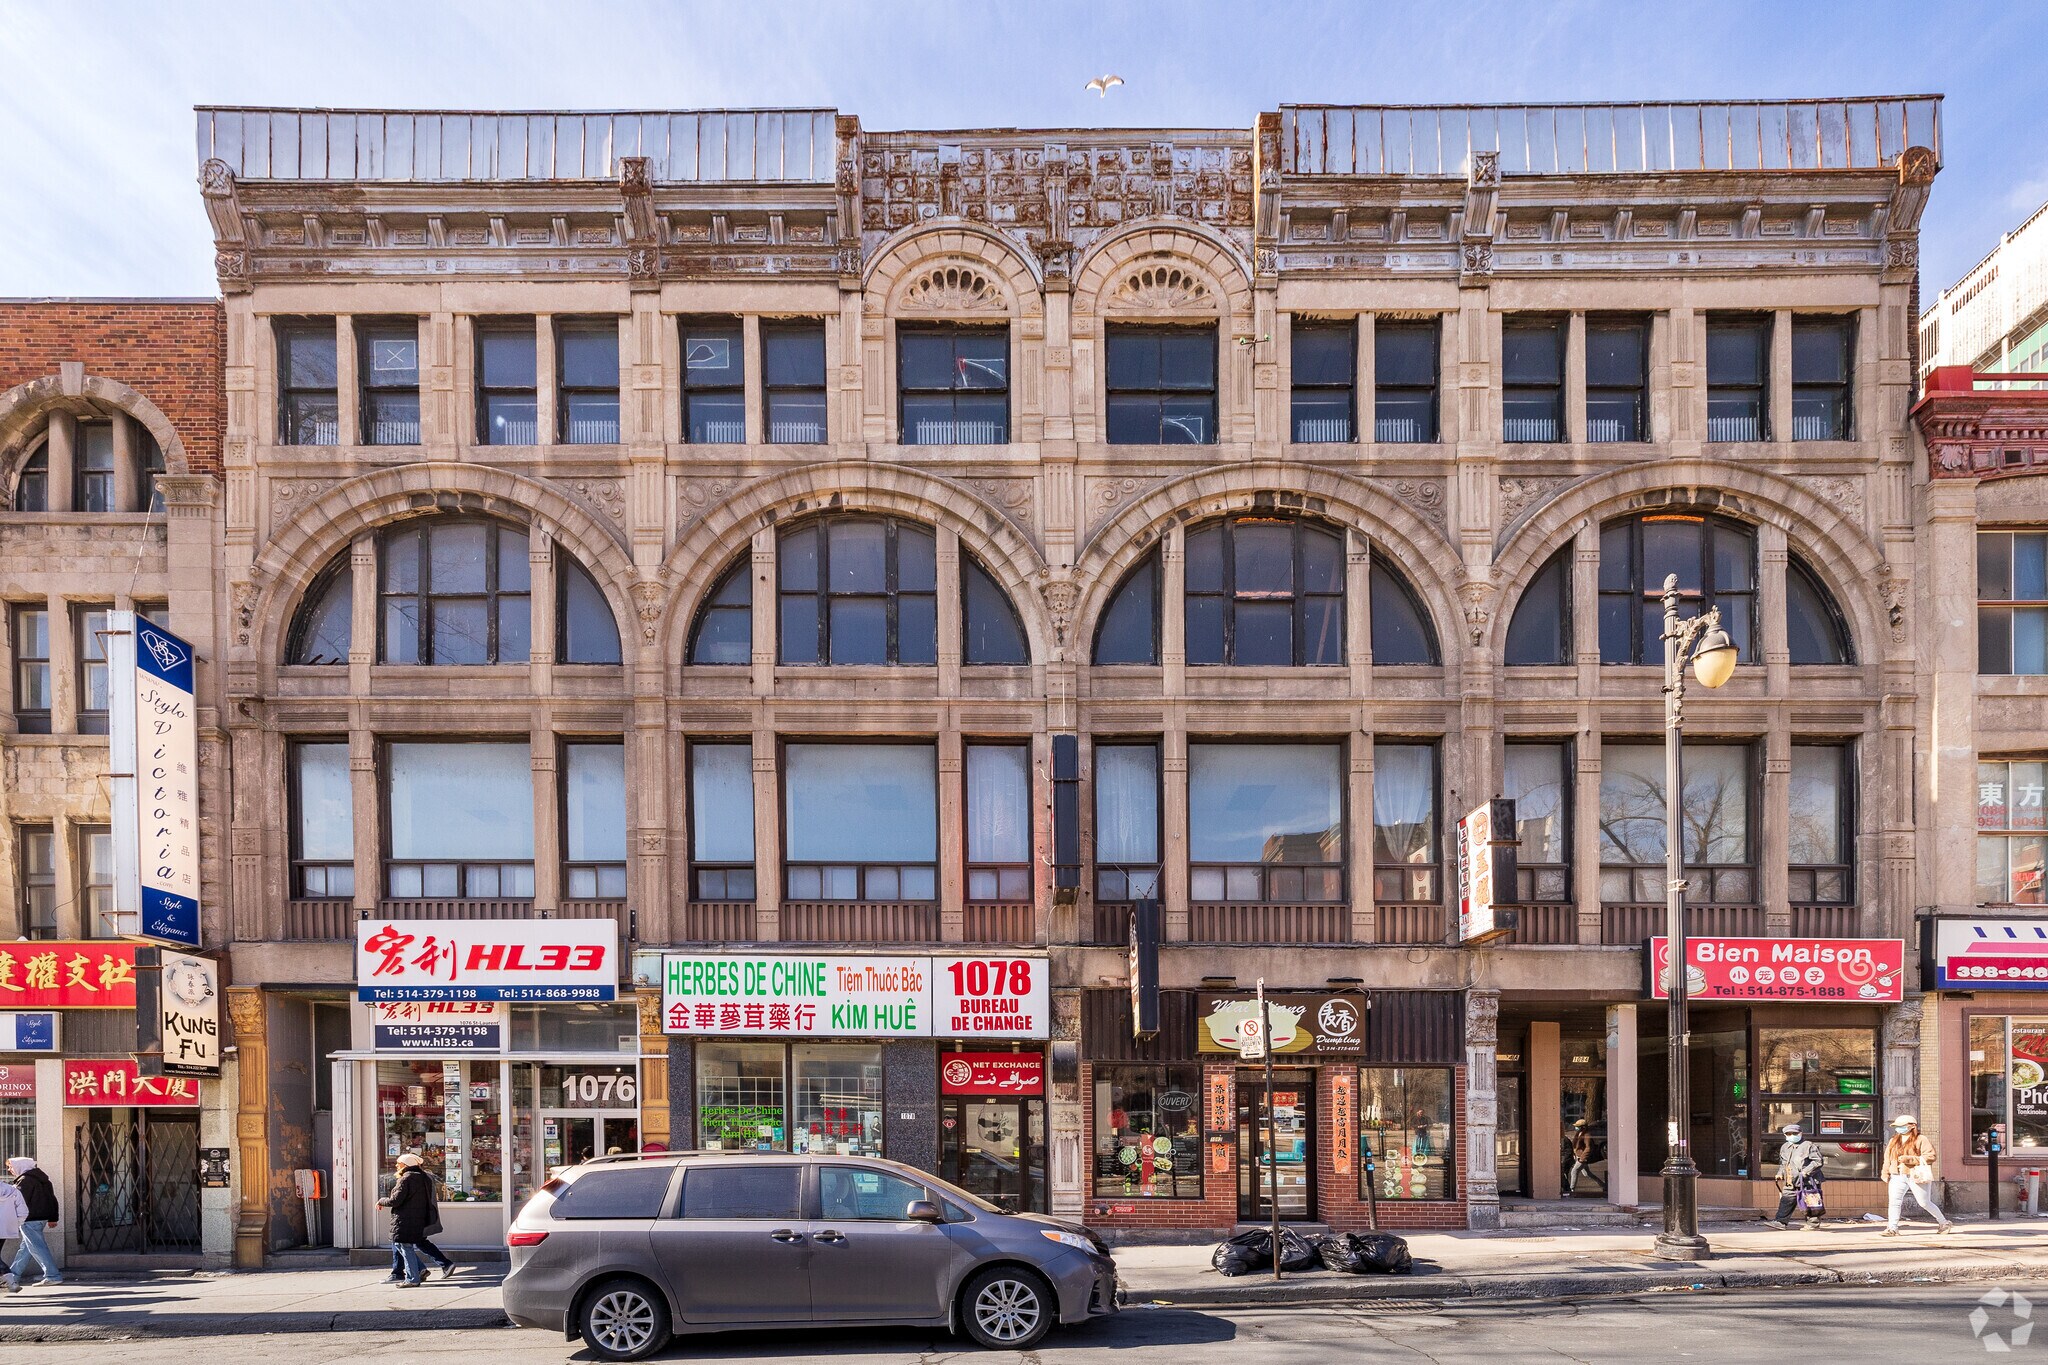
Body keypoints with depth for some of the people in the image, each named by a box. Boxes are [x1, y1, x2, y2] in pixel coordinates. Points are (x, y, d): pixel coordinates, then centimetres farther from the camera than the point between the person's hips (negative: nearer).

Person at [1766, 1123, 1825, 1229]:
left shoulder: (1809, 1146, -5)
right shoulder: (1784, 1148, 17)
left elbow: (1817, 1161, -11)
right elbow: (1782, 1164, 28)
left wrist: (1806, 1171, -20)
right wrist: (1780, 1173, 10)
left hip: (1807, 1182, -6)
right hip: (1790, 1184, 6)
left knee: (1810, 1204, 0)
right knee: (1786, 1202, 0)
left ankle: (1813, 1223, 12)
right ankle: (1780, 1222, -1)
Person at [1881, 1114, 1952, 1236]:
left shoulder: (1921, 1139, -2)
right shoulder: (1893, 1141, 16)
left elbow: (1930, 1156, -12)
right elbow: (1888, 1158, 20)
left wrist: (1909, 1159, -18)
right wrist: (1886, 1174, 11)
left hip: (1916, 1176, -5)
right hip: (1898, 1176, 5)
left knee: (1925, 1203, 5)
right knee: (1894, 1201, -8)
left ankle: (1943, 1223, 27)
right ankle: (1892, 1228, -9)